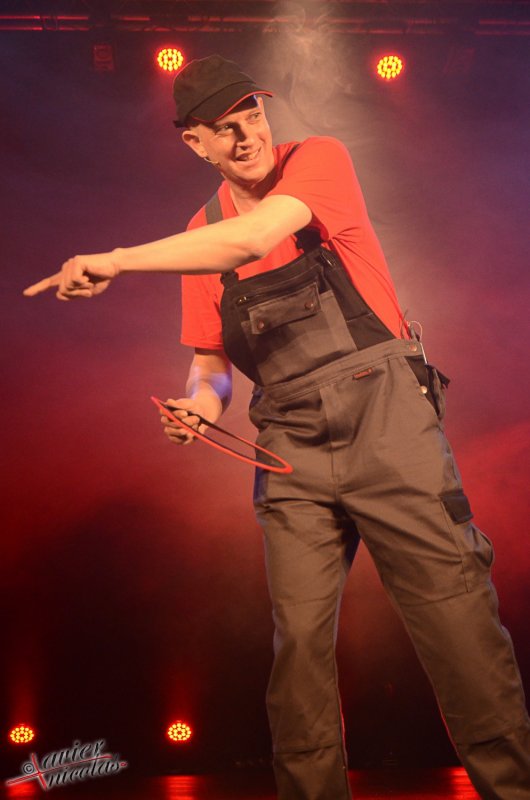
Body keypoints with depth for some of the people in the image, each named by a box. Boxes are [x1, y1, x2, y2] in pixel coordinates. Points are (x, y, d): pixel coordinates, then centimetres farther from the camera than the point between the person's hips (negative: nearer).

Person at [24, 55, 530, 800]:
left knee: (459, 622, -4)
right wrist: (202, 401, -6)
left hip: (386, 420, -4)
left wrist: (118, 259, -18)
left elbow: (254, 236, -21)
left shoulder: (320, 158, -1)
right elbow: (210, 363, 17)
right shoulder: (200, 238, 12)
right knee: (299, 640, 2)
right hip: (293, 449, 4)